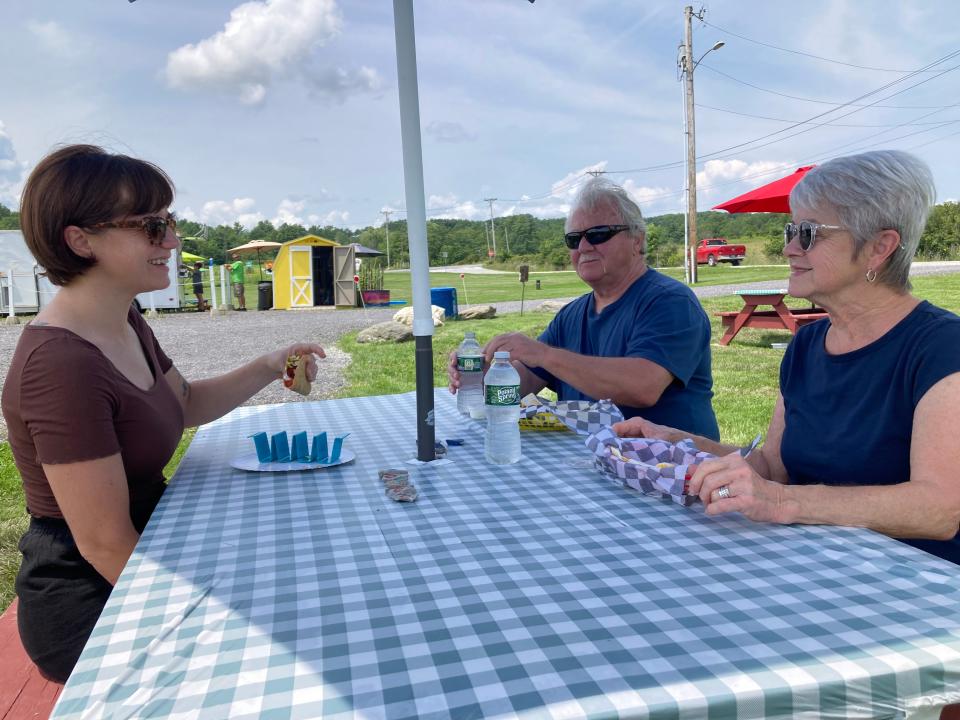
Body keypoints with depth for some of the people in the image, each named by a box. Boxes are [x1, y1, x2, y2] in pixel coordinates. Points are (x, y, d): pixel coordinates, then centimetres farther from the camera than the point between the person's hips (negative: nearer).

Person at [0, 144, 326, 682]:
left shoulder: (127, 326, 1)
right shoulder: (62, 363, -28)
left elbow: (186, 403, 17)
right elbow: (105, 543, -26)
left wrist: (268, 369, 0)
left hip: (145, 557, 8)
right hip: (91, 605, -8)